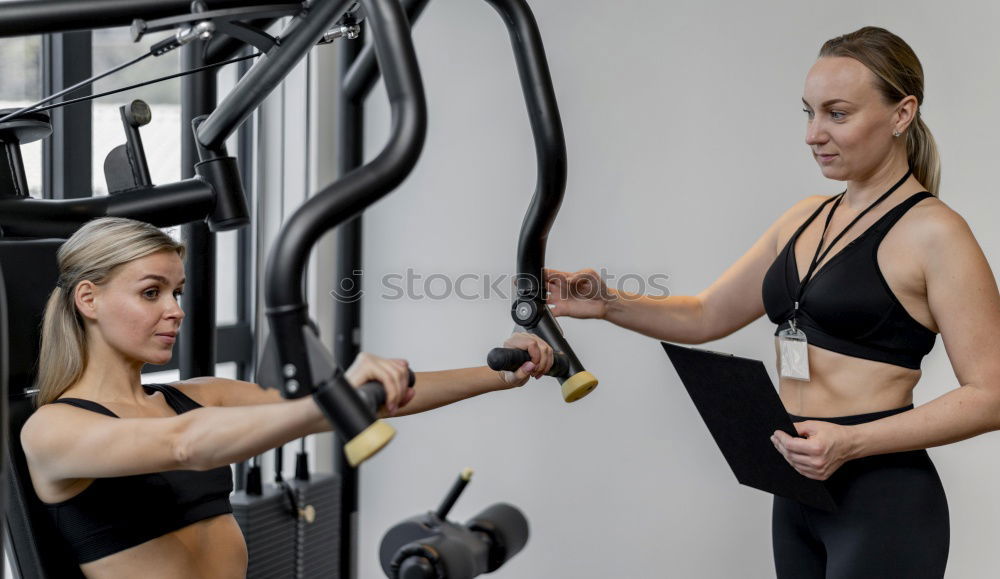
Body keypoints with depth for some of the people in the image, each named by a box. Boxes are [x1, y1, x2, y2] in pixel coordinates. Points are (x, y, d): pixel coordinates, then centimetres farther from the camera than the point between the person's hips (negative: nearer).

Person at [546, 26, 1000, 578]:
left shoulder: (932, 232, -11)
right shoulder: (806, 218, 9)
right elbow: (706, 315, 11)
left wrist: (853, 441, -23)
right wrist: (609, 304, -5)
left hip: (883, 502, -6)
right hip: (798, 493, 7)